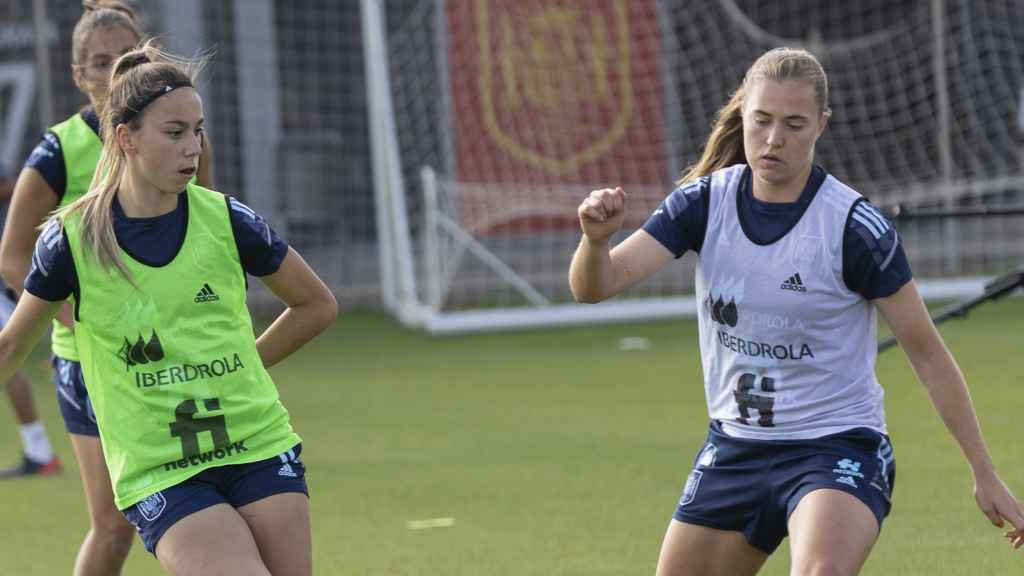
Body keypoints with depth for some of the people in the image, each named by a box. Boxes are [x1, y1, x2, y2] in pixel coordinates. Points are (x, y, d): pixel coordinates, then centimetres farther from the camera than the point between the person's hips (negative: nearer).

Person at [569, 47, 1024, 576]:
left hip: (838, 451, -5)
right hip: (734, 450, 5)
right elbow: (594, 286, -14)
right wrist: (596, 239, -38)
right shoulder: (706, 201, -5)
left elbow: (926, 353, -7)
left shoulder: (854, 226, -15)